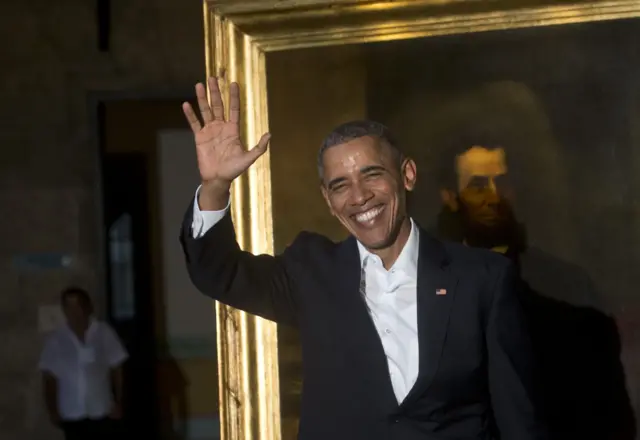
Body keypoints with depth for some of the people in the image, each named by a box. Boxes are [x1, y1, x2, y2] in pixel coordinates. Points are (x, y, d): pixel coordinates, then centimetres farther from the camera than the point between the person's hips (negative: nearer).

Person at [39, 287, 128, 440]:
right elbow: (49, 377, 2)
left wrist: (118, 403, -3)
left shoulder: (104, 333, -5)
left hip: (101, 411, 0)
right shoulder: (56, 340, -3)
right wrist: (52, 409, -2)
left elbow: (116, 370, 0)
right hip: (71, 414, 0)